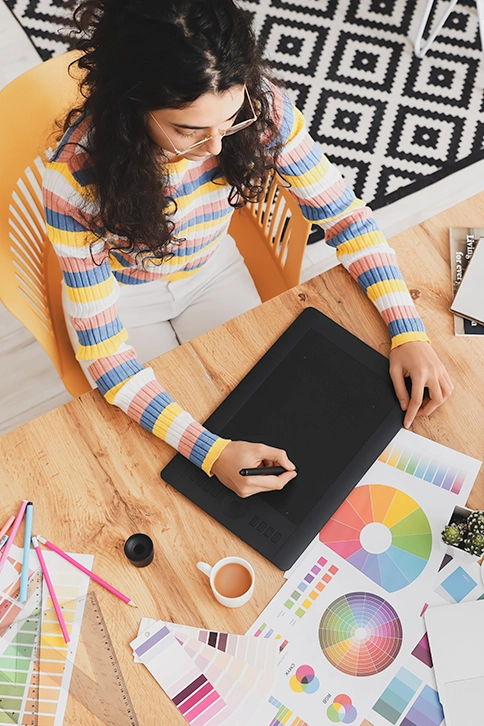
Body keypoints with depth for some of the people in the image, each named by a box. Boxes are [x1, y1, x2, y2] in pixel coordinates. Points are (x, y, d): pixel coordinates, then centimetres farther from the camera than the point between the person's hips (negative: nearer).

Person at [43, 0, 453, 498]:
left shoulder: (260, 106, -29)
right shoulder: (77, 177, -36)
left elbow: (343, 214, -16)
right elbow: (102, 352, -31)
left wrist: (409, 334, -26)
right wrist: (210, 452, -41)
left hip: (213, 269, 3)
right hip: (123, 296, -2)